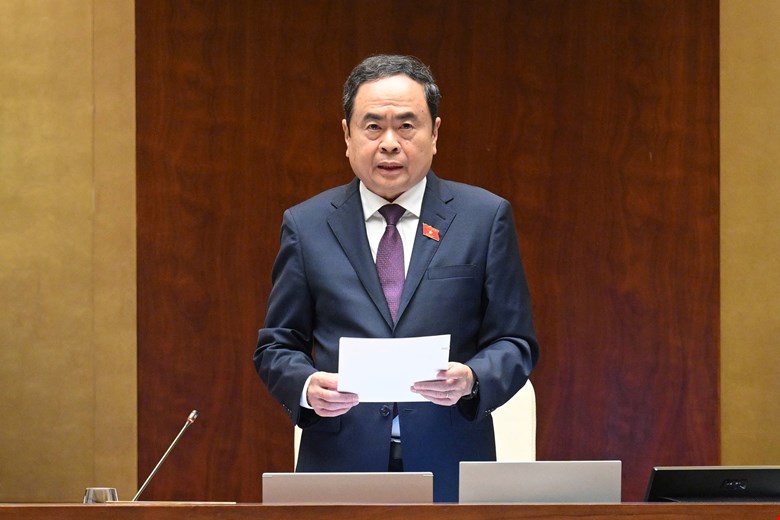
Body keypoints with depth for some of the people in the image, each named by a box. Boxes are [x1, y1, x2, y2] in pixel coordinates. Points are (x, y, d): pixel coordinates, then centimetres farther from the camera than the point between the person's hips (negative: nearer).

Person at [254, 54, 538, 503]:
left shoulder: (486, 218, 6)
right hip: (342, 467, 1)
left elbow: (515, 345, 6)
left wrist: (472, 380, -15)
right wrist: (307, 386, -11)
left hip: (449, 471, 0)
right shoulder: (306, 226, 9)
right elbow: (276, 347, 11)